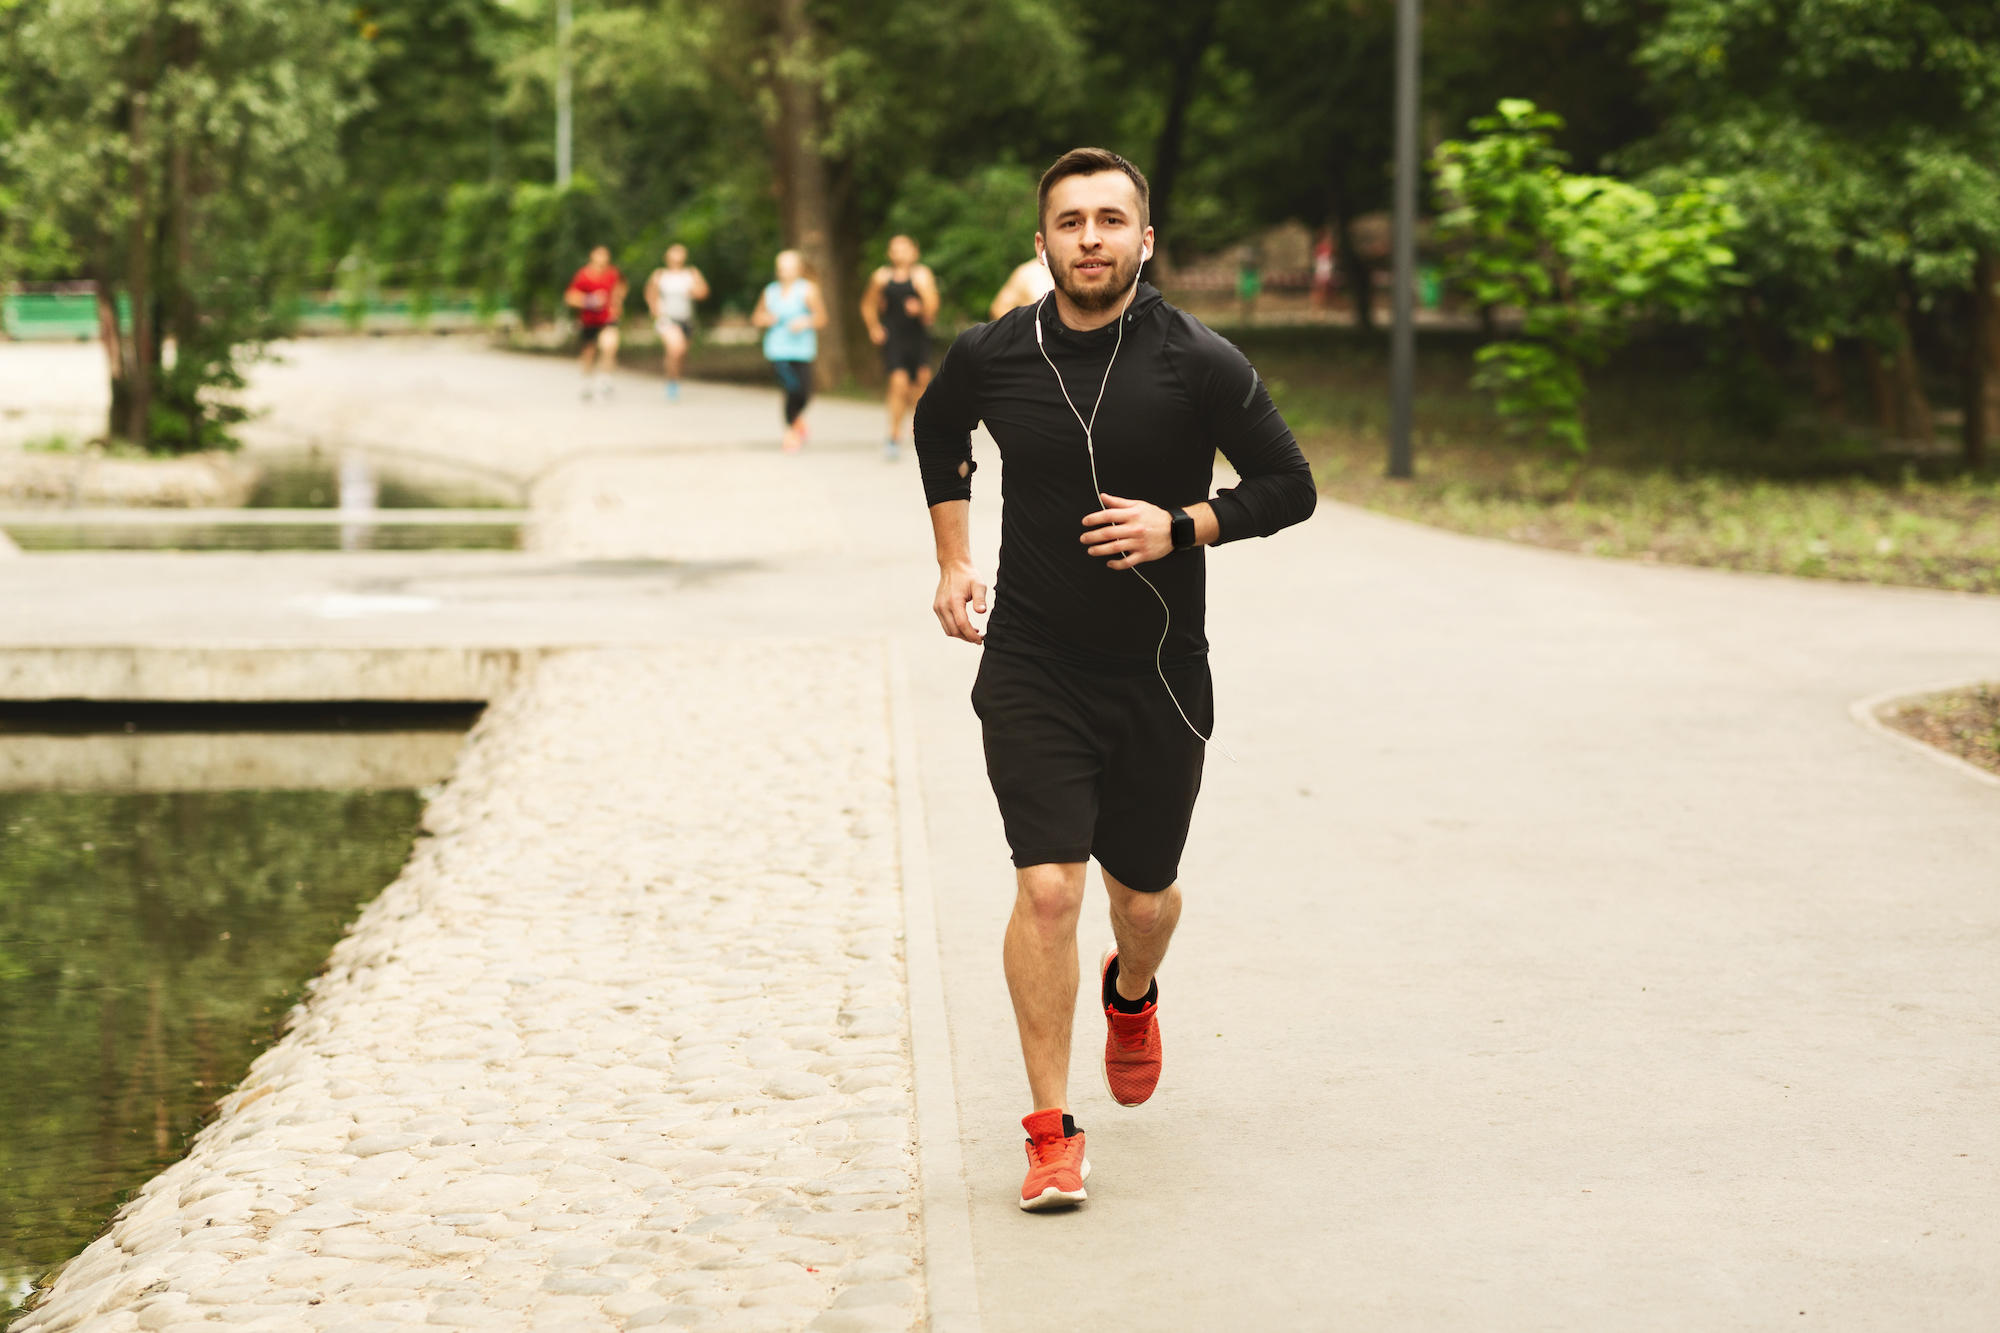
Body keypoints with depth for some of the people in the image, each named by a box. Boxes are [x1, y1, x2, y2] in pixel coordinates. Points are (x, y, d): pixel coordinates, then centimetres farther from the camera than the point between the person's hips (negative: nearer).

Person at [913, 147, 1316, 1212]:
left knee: (1144, 895, 12)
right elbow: (937, 431, 19)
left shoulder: (1199, 364, -10)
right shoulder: (990, 356, -4)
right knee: (1047, 887, -14)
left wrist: (1180, 527, -18)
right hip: (1030, 666, 0)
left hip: (1159, 675, 1)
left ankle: (1131, 995, 50)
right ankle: (1051, 1132, -4)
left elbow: (1289, 485, -3)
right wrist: (953, 561, 11)